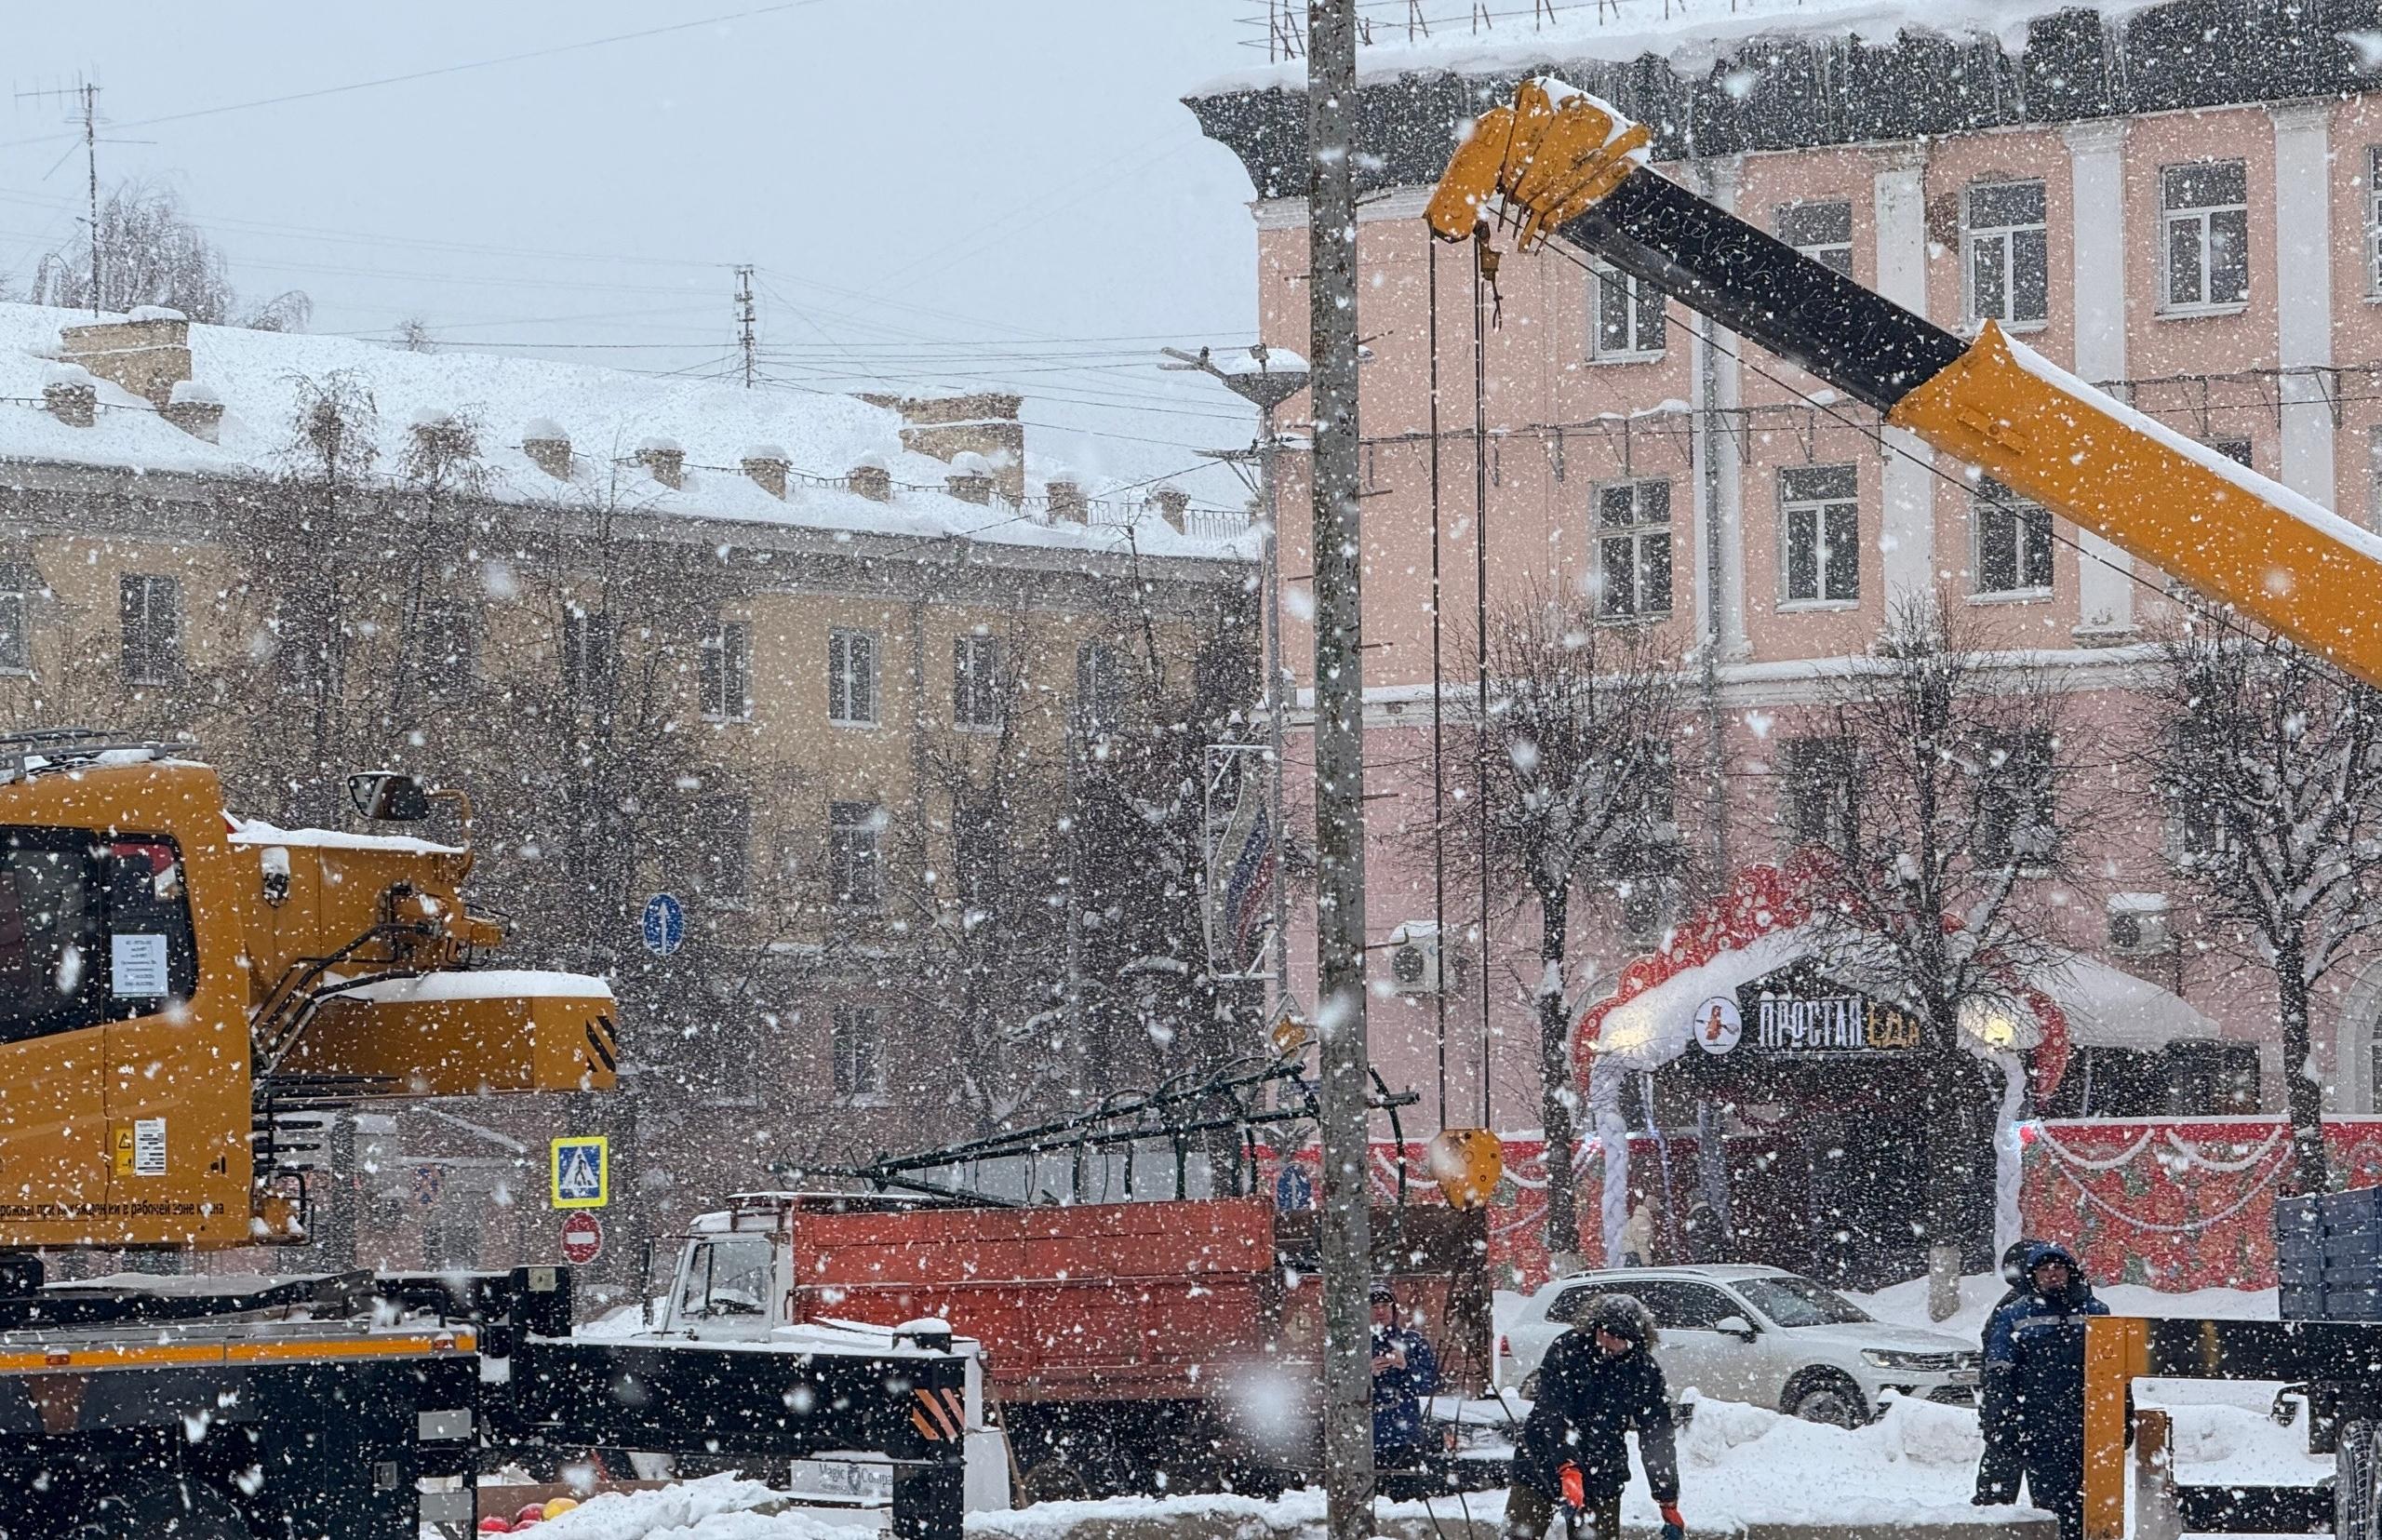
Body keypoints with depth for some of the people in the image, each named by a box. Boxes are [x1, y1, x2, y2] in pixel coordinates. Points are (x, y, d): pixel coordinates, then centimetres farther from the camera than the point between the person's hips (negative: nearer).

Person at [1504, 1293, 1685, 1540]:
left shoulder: (1646, 1372, -8)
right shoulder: (1566, 1350, -16)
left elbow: (1658, 1440, -3)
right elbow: (1553, 1415, -24)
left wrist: (1669, 1504, -5)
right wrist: (1568, 1469, -37)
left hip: (1602, 1477, 2)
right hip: (1543, 1464, -2)